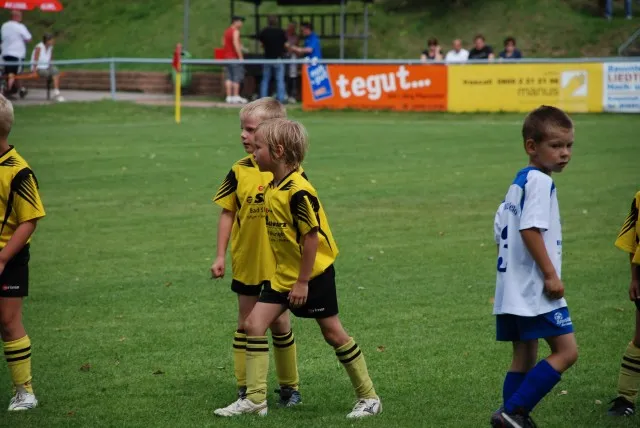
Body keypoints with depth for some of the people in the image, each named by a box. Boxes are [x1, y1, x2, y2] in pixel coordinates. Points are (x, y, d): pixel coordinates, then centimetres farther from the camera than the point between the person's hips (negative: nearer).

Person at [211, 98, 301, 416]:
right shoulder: (240, 171, -4)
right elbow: (227, 213, 2)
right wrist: (220, 256, 0)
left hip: (280, 262, -2)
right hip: (246, 261, 2)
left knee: (279, 321, 8)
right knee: (246, 322, 8)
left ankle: (289, 386, 22)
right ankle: (245, 390, 16)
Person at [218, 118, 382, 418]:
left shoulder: (298, 192, -23)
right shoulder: (273, 188, 4)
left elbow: (312, 236, -22)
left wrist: (303, 281, -20)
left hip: (314, 274, -8)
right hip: (284, 275, 8)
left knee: (332, 332, 2)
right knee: (254, 324, -1)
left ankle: (369, 397, 16)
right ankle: (255, 399, 3)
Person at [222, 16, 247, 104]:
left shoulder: (226, 31, 16)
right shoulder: (235, 31, -11)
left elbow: (224, 44, 20)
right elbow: (236, 44, -19)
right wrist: (240, 57, -20)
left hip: (227, 57, 8)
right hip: (234, 57, -8)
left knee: (228, 78, 5)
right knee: (237, 77, -6)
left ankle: (229, 97, 2)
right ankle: (236, 96, -9)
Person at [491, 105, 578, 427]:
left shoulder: (518, 182, 17)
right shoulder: (539, 181, -13)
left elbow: (500, 232, 21)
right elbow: (530, 229, -23)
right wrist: (551, 274, -21)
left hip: (513, 290, 10)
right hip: (535, 291, -10)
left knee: (524, 358, 13)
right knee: (566, 351, -10)